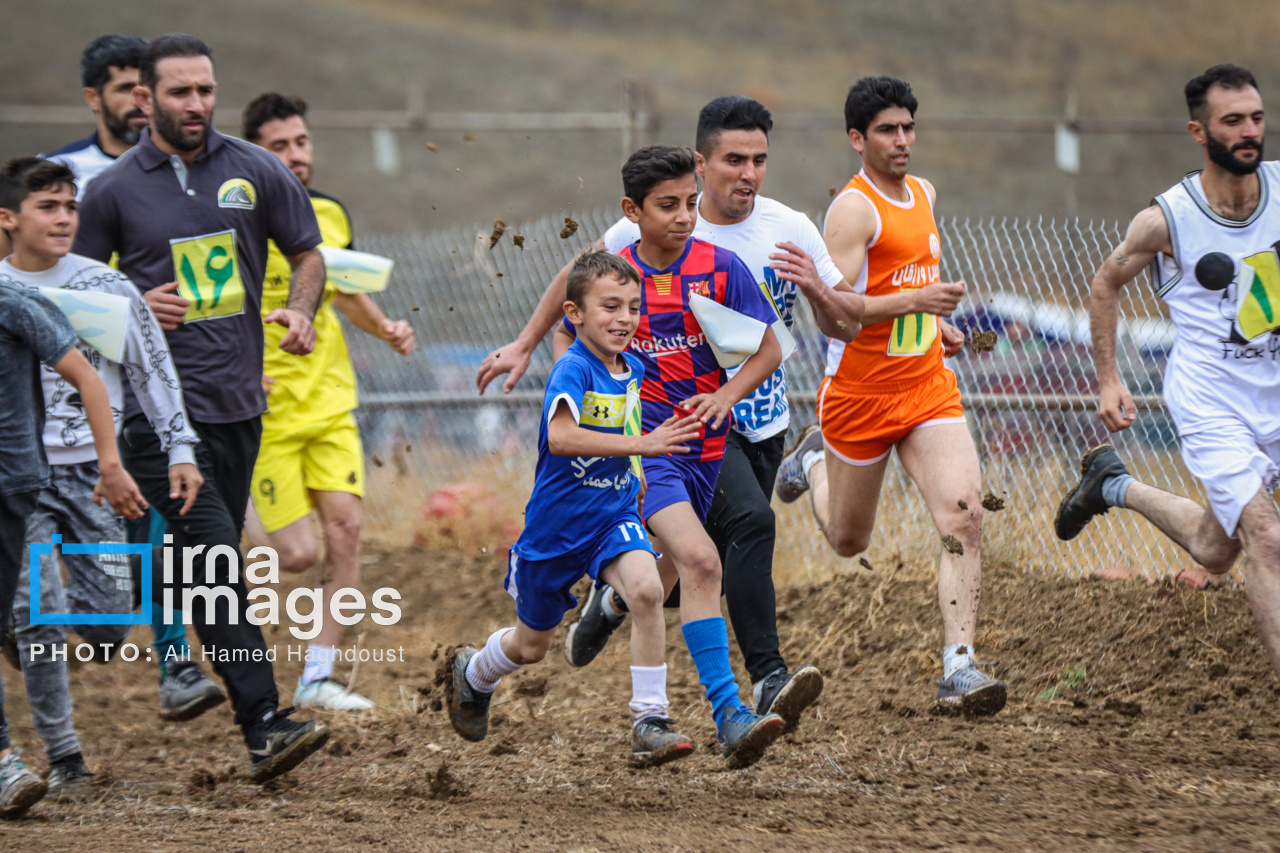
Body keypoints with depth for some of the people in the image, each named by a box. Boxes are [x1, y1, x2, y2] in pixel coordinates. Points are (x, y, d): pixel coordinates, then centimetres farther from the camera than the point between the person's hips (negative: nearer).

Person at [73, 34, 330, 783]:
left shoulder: (257, 173, 6)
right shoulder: (113, 191, 1)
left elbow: (308, 255, 17)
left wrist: (300, 311, -3)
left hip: (238, 403, 4)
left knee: (210, 571, 12)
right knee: (218, 565, -15)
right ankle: (265, 727, -20)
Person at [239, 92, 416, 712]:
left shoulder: (330, 214, 7)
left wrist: (383, 328, 4)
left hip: (330, 402, 5)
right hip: (267, 409, -5)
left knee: (345, 531, -6)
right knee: (299, 554, -9)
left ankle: (317, 677, 3)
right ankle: (242, 514, 25)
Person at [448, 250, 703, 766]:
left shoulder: (633, 369, 0)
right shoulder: (573, 370, -23)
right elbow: (561, 436, -43)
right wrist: (640, 445, -46)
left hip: (614, 517, 4)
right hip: (556, 525, -4)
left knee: (646, 589, -27)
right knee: (530, 646, 15)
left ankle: (650, 723, -23)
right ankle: (473, 674, 50)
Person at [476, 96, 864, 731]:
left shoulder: (790, 230, -4)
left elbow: (846, 326, 0)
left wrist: (818, 290, -22)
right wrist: (525, 345, 7)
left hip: (763, 423, 4)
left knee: (711, 574, 12)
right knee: (750, 521, -29)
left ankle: (617, 594, 42)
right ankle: (767, 678, -30)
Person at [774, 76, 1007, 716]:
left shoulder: (922, 194, 10)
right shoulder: (853, 209, -16)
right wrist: (914, 301, -35)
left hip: (928, 390, 5)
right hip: (860, 395, -5)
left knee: (963, 514, -17)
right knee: (849, 541, 14)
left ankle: (959, 669, -21)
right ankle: (814, 462, 48)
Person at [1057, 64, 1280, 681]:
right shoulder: (1166, 219, -13)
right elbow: (1106, 284, 5)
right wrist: (1108, 381, 2)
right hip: (1212, 401, -5)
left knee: (1213, 551, 17)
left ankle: (1115, 486, 41)